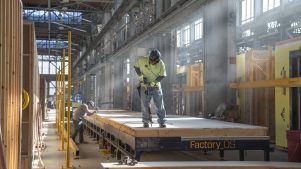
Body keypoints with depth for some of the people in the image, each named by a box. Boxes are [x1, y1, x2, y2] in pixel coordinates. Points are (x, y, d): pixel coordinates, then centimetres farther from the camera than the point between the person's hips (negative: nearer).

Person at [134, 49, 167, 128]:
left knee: (160, 105, 0)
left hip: (156, 86, 0)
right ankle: (146, 122, 12)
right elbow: (136, 66, 1)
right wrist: (141, 76, -12)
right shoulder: (142, 60, -14)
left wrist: (153, 83, -21)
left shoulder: (161, 64, -13)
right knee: (145, 104, 1)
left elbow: (162, 76, -11)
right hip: (145, 86, 0)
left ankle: (162, 122, 9)